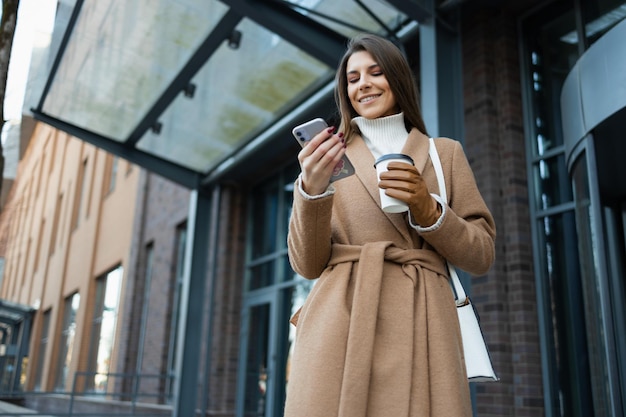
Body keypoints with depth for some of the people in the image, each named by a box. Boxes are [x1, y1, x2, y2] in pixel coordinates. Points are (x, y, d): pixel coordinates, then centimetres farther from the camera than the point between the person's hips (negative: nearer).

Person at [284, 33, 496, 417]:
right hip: (339, 330, 0)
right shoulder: (332, 158, 12)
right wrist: (312, 190, -13)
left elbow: (481, 255, 9)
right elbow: (308, 264, 4)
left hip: (420, 330, 0)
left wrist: (426, 208, -8)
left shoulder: (446, 153, 13)